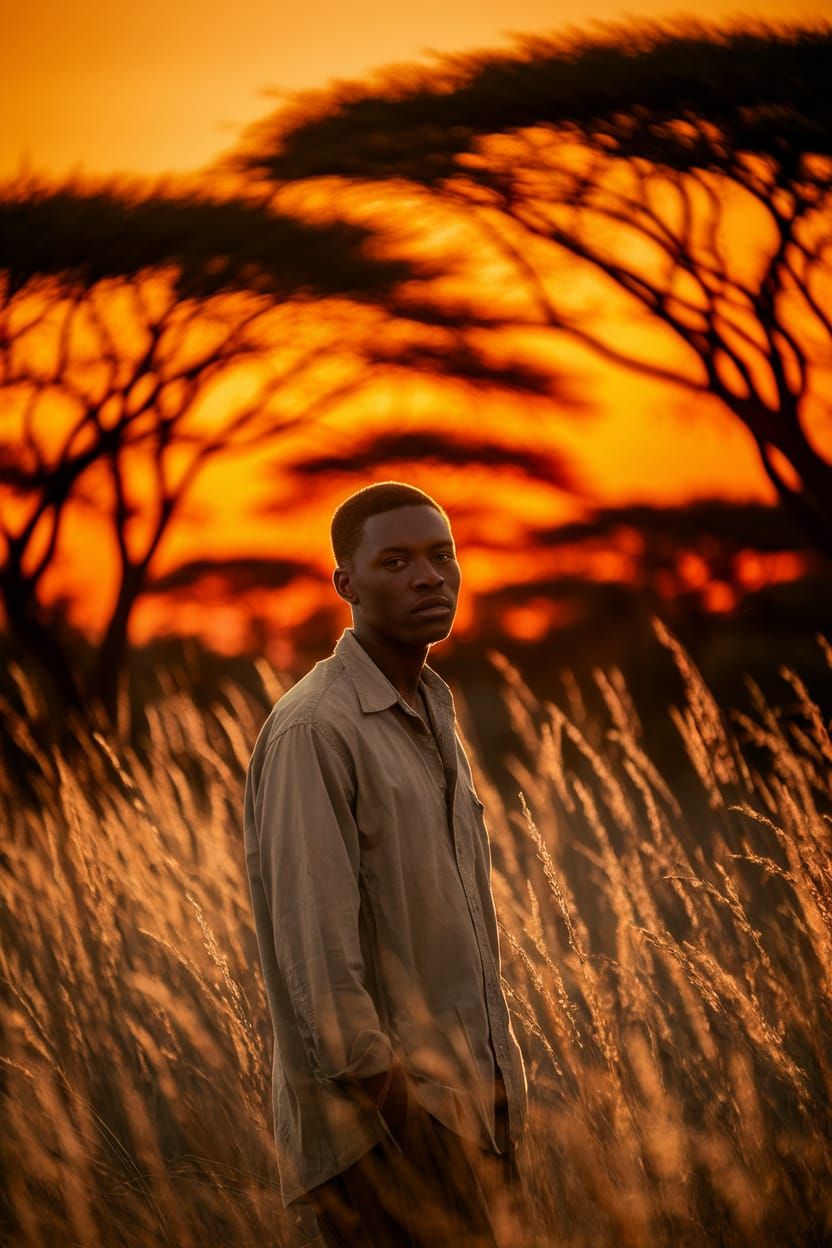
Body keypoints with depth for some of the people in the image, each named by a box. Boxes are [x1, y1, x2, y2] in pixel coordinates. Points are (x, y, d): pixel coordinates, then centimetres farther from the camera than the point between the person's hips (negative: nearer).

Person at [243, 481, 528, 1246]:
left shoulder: (432, 712, 13)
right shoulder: (313, 731, -16)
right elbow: (315, 949, -20)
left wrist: (498, 1089, 15)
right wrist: (384, 1093, -21)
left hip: (469, 1098, 8)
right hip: (388, 1122, -8)